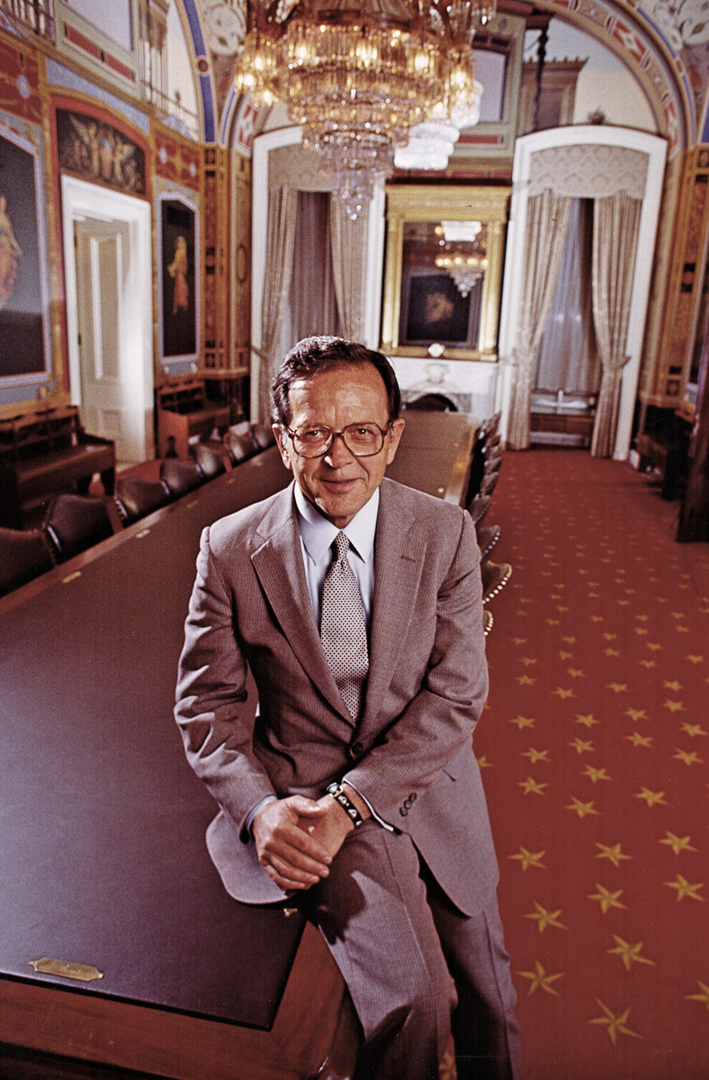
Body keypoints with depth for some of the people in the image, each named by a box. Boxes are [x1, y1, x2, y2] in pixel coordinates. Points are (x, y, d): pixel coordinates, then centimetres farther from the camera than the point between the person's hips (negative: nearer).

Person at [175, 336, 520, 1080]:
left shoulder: (446, 533, -8)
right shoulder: (231, 549, -9)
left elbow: (457, 693, -11)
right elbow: (205, 702, -3)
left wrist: (350, 802, -20)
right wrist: (260, 809, -19)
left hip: (429, 789, 3)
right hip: (306, 793, -2)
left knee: (488, 1012, 13)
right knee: (412, 1001, -19)